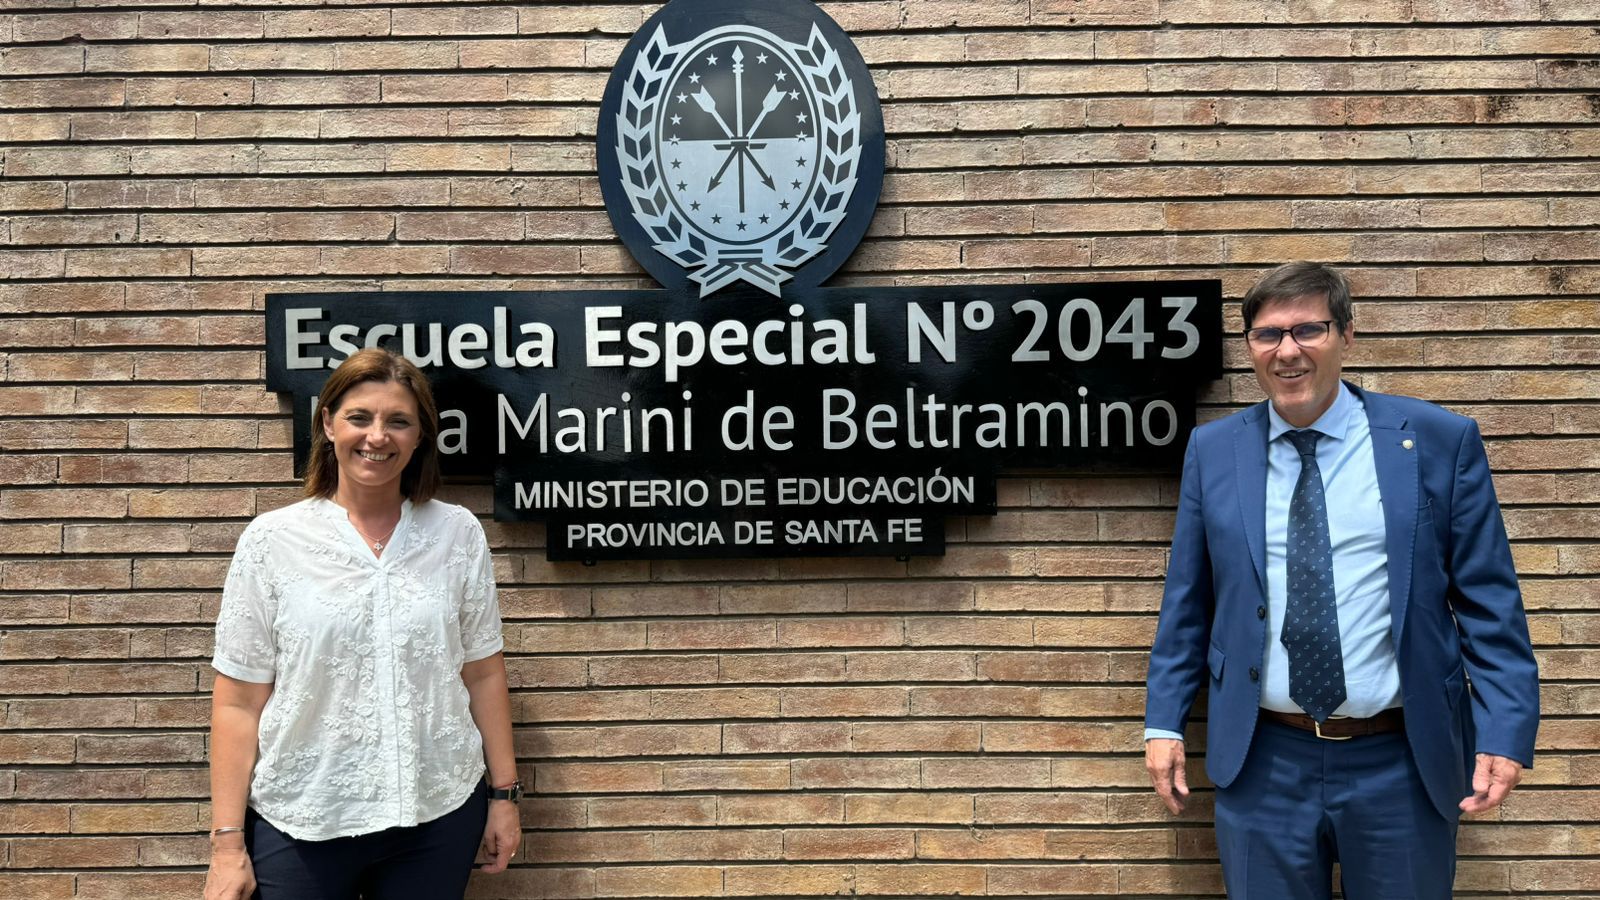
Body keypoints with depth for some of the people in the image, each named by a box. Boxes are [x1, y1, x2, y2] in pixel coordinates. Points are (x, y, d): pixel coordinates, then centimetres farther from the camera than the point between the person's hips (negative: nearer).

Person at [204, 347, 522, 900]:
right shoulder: (271, 542, -4)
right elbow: (239, 702, -3)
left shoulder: (458, 534, 0)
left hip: (439, 816, 1)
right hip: (300, 824, -1)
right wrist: (228, 841, -4)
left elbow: (483, 673, 4)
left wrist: (504, 793, 5)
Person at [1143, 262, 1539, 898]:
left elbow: (1488, 602, -1)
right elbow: (1186, 602, 6)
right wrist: (1164, 723, 3)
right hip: (1262, 764, 1)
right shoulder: (1213, 450, 2)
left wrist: (1505, 731, -9)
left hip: (1403, 762, -1)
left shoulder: (1439, 441, -2)